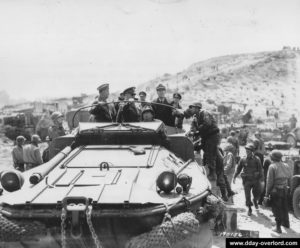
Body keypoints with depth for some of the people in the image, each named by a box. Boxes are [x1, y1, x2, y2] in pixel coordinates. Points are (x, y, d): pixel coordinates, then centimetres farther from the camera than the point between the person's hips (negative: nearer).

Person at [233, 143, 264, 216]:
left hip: (255, 180, 0)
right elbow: (238, 169, 7)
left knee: (258, 193, 4)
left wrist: (261, 179, -7)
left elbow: (260, 170, -2)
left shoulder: (256, 159, -4)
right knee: (247, 195, -1)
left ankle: (255, 200, 39)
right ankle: (249, 209, 16)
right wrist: (234, 177, 0)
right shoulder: (243, 160, 0)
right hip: (247, 180, 1)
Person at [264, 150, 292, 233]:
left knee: (277, 209, 1)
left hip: (276, 191, -6)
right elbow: (290, 178, 8)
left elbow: (269, 181, -13)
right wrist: (288, 187, 17)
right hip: (285, 190, 6)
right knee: (285, 208, 21)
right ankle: (286, 223, 36)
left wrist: (267, 193, -6)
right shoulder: (286, 166, 6)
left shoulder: (272, 167, -13)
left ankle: (278, 227, 2)